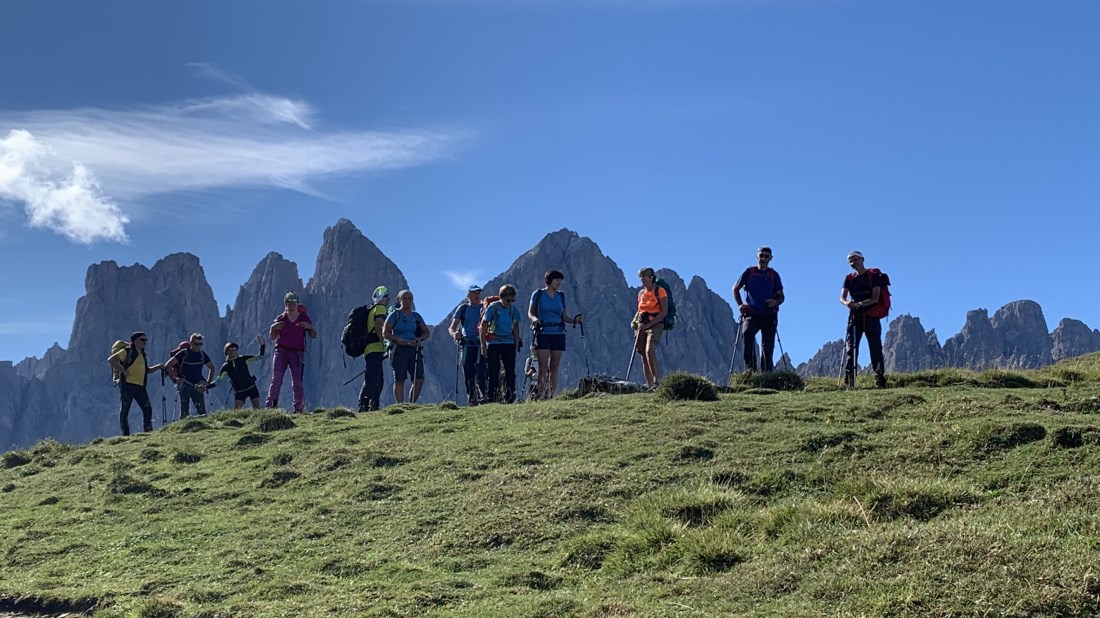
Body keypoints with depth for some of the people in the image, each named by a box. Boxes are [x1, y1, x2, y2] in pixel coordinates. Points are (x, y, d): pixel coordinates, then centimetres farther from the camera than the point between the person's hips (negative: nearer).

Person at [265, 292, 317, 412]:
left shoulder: (304, 318, 5)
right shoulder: (280, 319, 6)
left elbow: (313, 336, 4)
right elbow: (272, 337, 10)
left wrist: (310, 327, -16)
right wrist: (273, 328, -11)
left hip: (297, 353, 0)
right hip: (281, 352, 1)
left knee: (297, 382, -6)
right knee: (276, 379, -11)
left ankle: (299, 409, -2)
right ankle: (270, 406, -11)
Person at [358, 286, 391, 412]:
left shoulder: (372, 310, 23)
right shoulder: (380, 308, -5)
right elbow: (378, 326, -21)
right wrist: (383, 343, -21)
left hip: (368, 349, 10)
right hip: (375, 349, -10)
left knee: (378, 380, 14)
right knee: (372, 379, -13)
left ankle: (374, 406, 15)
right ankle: (363, 406, -19)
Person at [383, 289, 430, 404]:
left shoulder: (416, 316, 14)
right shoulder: (394, 315, 2)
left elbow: (427, 332, 17)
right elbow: (385, 333, -4)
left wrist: (420, 339, -5)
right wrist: (398, 340, -16)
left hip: (414, 350, 4)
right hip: (399, 350, -4)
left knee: (419, 380, -6)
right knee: (399, 380, -3)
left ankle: (412, 404, 9)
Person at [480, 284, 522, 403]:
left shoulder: (513, 309, 5)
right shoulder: (492, 308, -6)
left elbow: (516, 327, 12)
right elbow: (483, 327, -4)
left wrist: (517, 345, 7)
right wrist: (483, 345, -7)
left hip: (509, 343, 3)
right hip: (493, 343, -3)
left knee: (510, 370, -5)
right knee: (493, 371, -2)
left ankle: (509, 395, -3)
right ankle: (493, 397, 1)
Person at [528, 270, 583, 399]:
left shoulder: (561, 296, 11)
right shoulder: (538, 294, 1)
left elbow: (565, 317, 12)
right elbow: (530, 312, 5)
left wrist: (575, 320, -7)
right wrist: (534, 318, -17)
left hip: (558, 334, 4)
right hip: (543, 334, -4)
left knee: (554, 368, 2)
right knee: (543, 368, -10)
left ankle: (551, 396, 4)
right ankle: (540, 396, -10)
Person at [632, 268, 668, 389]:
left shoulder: (660, 291, -4)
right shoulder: (641, 293, 15)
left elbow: (664, 312, -10)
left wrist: (650, 324, -17)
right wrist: (634, 322, 7)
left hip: (655, 325, -7)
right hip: (642, 326, 7)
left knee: (649, 351, -25)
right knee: (643, 355, 1)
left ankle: (658, 382, -25)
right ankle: (650, 385, 5)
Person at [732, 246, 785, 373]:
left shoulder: (774, 275, 11)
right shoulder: (749, 272, 8)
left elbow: (781, 297, 12)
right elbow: (735, 289, 16)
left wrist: (776, 302, -11)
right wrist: (740, 305, 2)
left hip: (769, 315, 2)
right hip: (751, 313, -2)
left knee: (768, 346, 0)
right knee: (747, 334, -30)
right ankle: (750, 367, -29)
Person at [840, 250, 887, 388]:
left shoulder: (874, 276, 1)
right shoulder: (849, 279, 11)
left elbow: (875, 298, -10)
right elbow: (842, 297, -2)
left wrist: (860, 303, -27)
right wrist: (846, 303, -28)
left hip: (871, 316, -2)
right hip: (855, 317, 3)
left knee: (876, 349, -3)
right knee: (850, 348, -7)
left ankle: (880, 381, 0)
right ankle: (849, 382, -9)